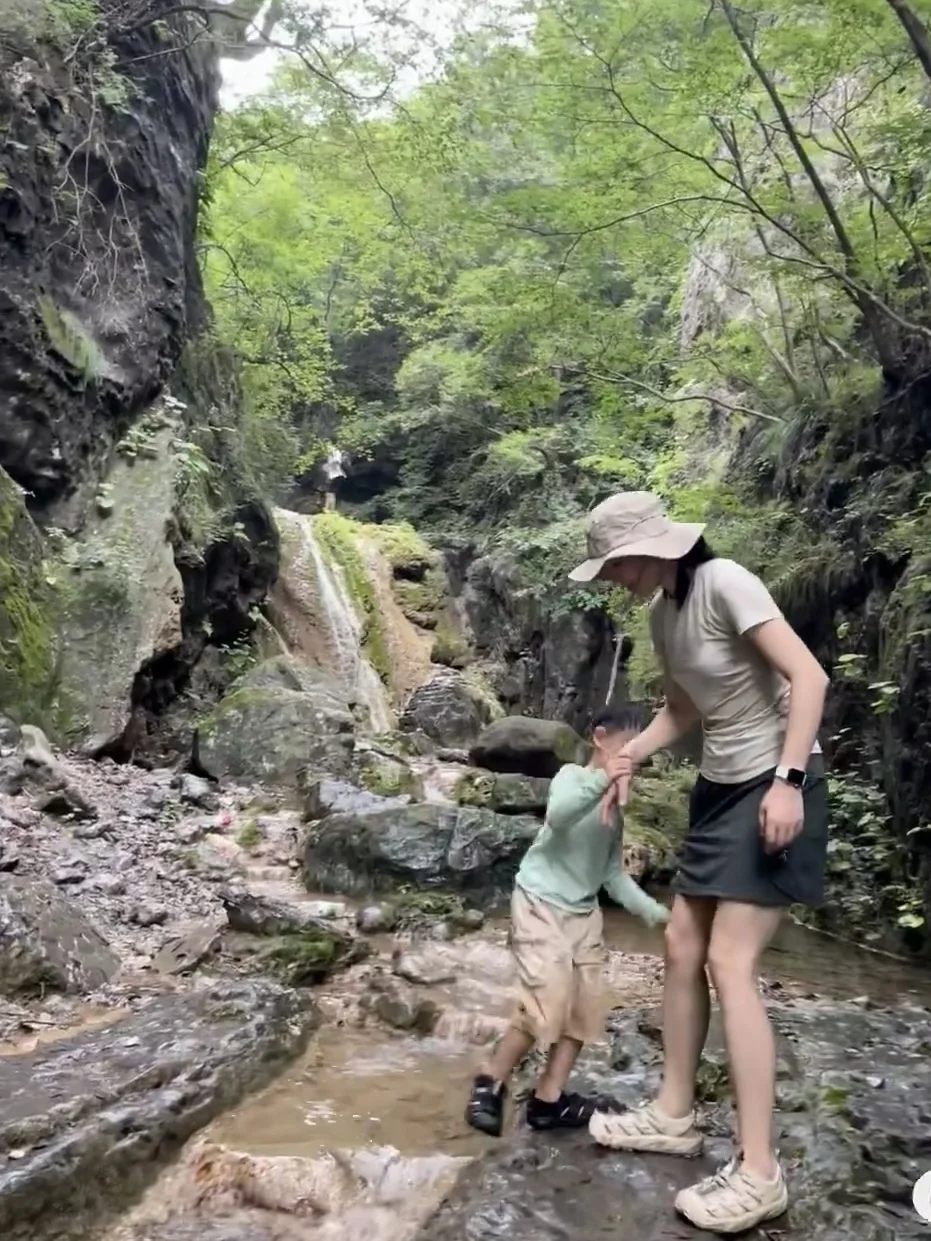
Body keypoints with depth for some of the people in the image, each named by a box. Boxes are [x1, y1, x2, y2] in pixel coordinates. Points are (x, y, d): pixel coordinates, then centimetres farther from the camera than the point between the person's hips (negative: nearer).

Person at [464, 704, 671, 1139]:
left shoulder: (615, 807, 12)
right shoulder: (572, 776, -10)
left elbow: (614, 874, 14)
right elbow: (558, 815, -34)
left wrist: (653, 912, 5)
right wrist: (602, 780, -44)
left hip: (584, 912, 8)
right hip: (540, 903, -8)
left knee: (585, 1005, 7)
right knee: (547, 1001, -14)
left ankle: (549, 1099, 18)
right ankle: (491, 1083, 6)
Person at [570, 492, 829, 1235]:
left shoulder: (724, 584, -18)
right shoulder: (662, 613, 7)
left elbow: (810, 678, -22)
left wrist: (788, 780, -27)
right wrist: (628, 760, 4)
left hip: (776, 785, -9)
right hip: (721, 786, 9)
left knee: (729, 963, -11)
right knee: (682, 948, 11)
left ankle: (759, 1172, 0)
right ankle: (674, 1115, 25)